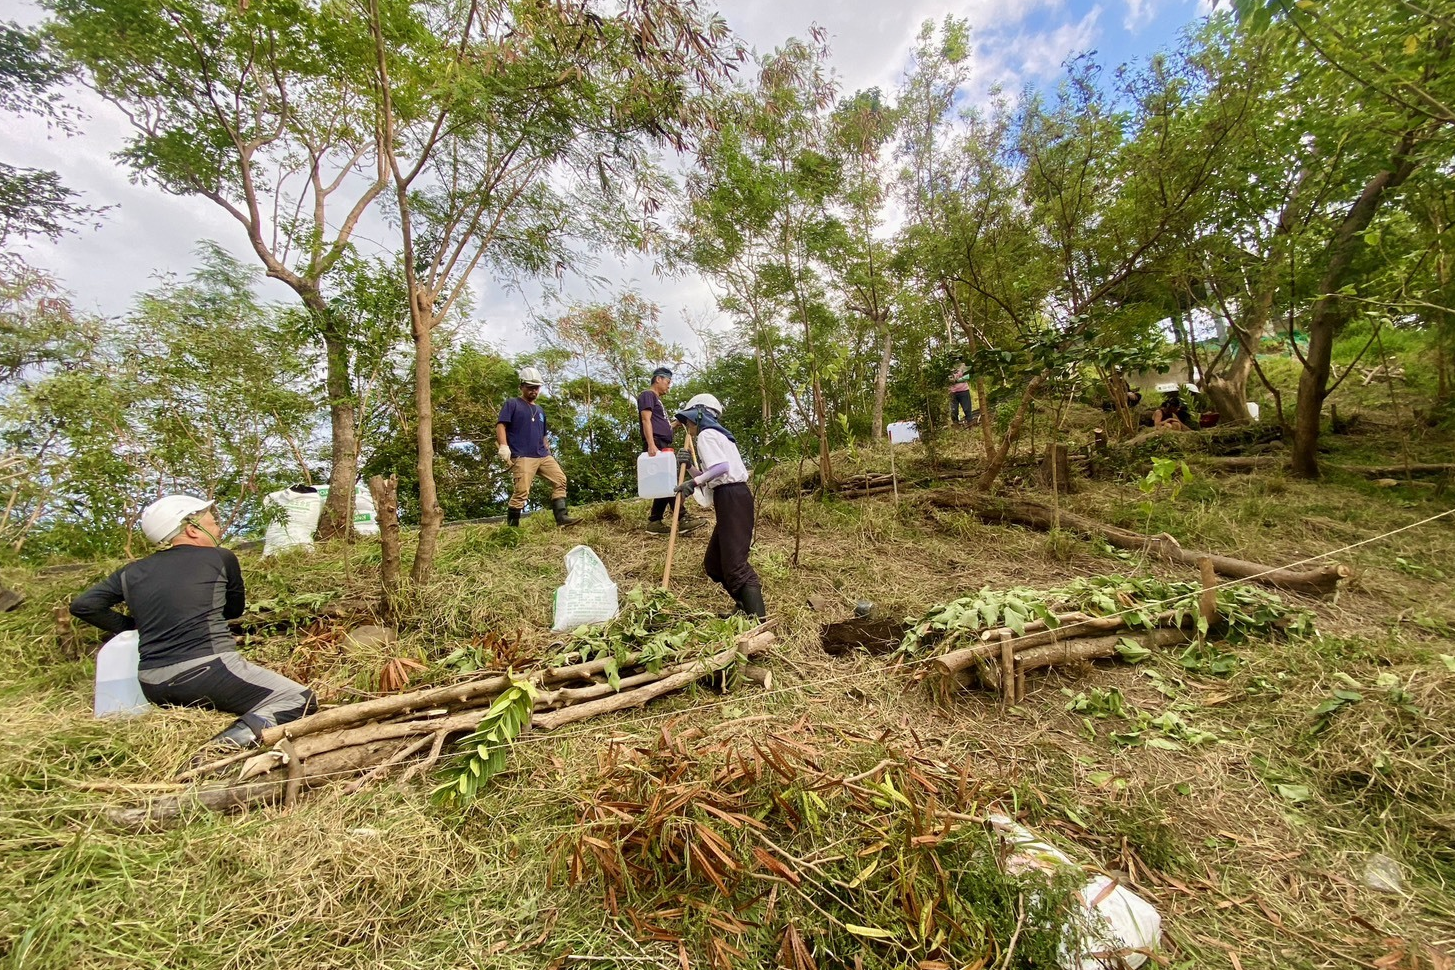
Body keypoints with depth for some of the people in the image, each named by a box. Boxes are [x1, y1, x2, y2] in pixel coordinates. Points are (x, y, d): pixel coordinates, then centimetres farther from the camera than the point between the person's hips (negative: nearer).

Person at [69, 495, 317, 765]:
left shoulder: (132, 572, 13)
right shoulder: (220, 558, 2)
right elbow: (235, 609, 14)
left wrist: (132, 626, 22)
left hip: (154, 689, 6)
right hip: (209, 670, -6)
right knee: (301, 700, -3)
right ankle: (237, 737, -27)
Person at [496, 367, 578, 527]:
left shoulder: (540, 410, 25)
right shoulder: (512, 404, 5)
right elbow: (500, 425, -6)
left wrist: (548, 452, 22)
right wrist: (503, 446, -20)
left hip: (543, 455, 7)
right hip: (523, 457, -7)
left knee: (560, 480, -6)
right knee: (522, 491, -13)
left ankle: (561, 517, -7)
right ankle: (511, 526, 0)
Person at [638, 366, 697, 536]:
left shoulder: (657, 400, 30)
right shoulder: (647, 395, 2)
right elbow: (646, 420, -12)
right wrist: (651, 444, -24)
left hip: (664, 445, 10)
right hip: (656, 444, -10)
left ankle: (654, 522, 6)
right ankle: (681, 520, -19)